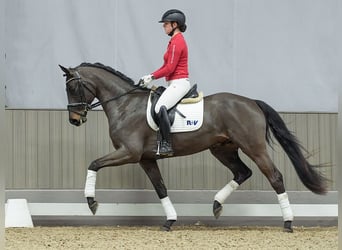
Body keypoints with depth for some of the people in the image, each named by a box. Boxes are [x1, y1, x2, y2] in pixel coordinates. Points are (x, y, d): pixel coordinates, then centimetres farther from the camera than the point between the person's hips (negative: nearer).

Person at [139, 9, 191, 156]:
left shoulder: (177, 42, -14)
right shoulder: (175, 41, 17)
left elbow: (170, 68, -19)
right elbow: (166, 66, 20)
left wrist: (152, 77, -10)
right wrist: (150, 77, 11)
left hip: (179, 83, -11)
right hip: (174, 84, 11)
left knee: (160, 108, -31)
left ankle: (167, 145, -33)